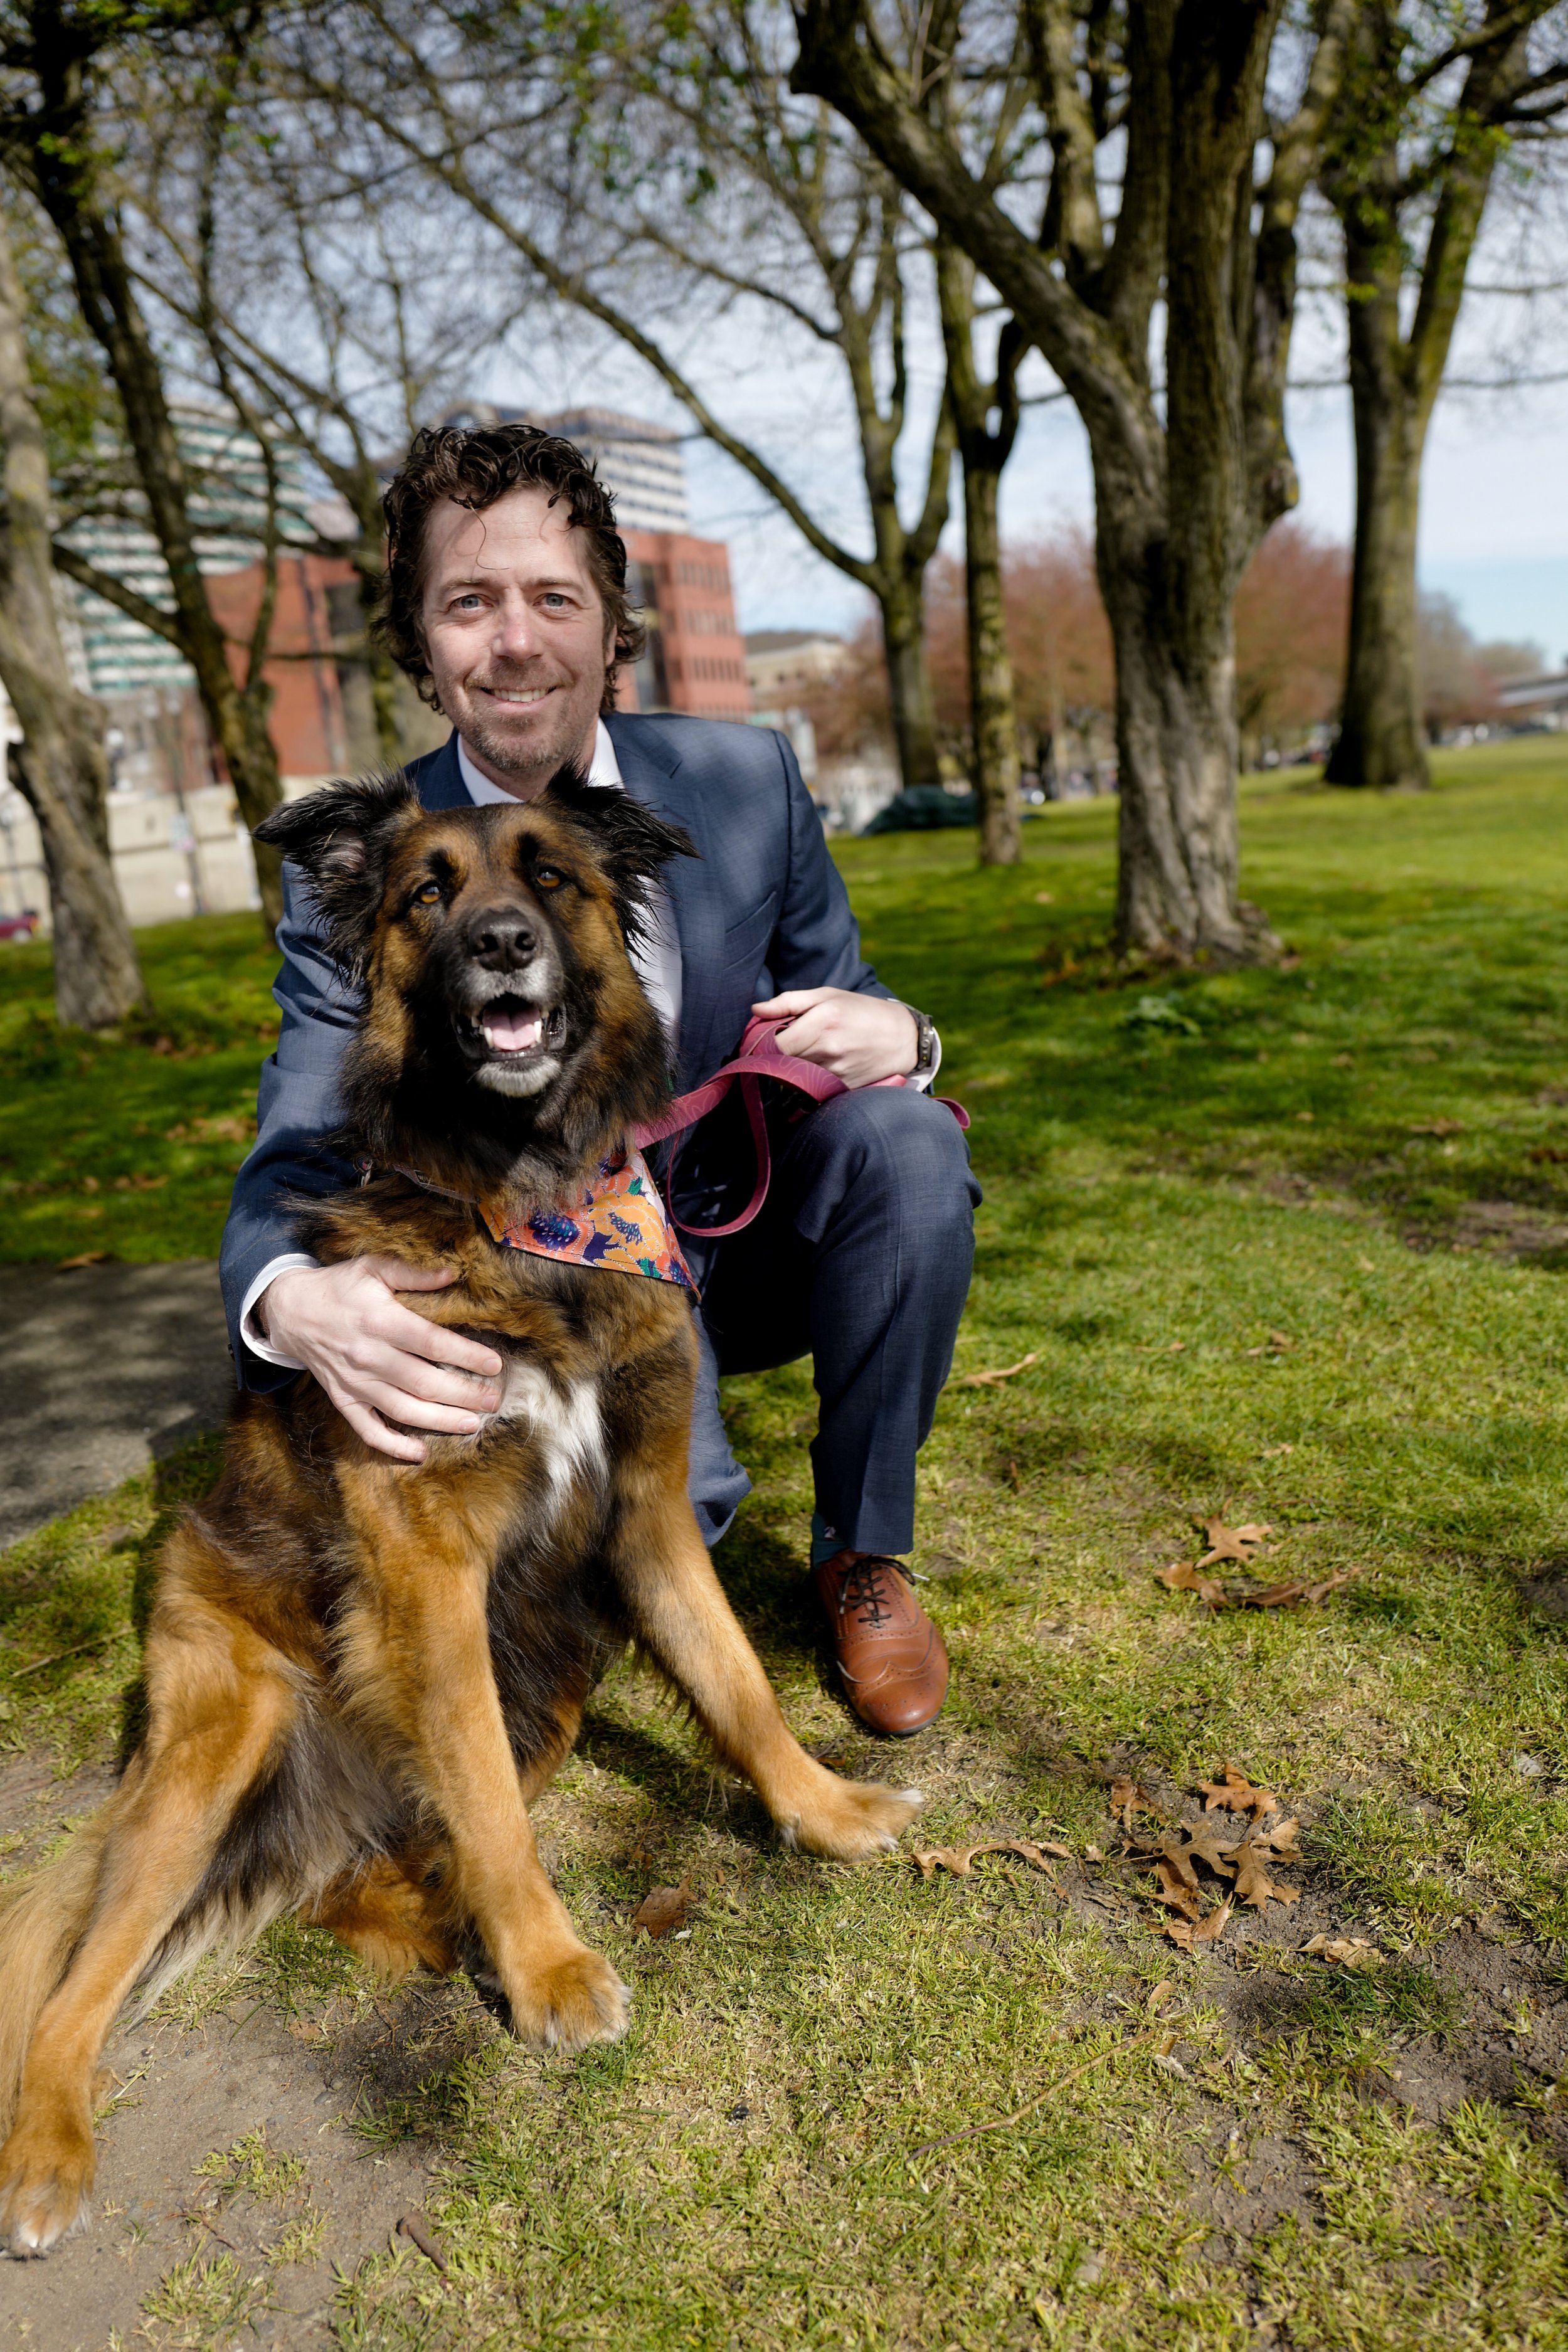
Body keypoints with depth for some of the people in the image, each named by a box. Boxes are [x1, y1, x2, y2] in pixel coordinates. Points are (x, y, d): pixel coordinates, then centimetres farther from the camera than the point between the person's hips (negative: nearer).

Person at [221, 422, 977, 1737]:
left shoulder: (748, 780, -7)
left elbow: (841, 1011, 3)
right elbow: (301, 1155, -14)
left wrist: (894, 1036, -24)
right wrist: (295, 1298, -39)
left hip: (755, 1239, 3)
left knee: (904, 1139, -28)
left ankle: (864, 1554, -6)